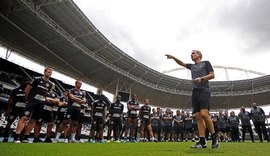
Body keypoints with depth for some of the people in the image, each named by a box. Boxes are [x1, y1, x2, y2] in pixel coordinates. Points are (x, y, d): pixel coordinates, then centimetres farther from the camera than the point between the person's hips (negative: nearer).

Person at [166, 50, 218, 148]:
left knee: (204, 114, -21)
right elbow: (181, 63, 31)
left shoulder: (206, 63, 11)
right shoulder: (192, 66, 25)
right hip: (195, 92, 5)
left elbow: (212, 75, 3)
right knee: (198, 117, -3)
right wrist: (173, 57, 16)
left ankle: (214, 136, -3)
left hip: (204, 91, -5)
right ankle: (202, 142, -3)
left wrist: (201, 78, -13)